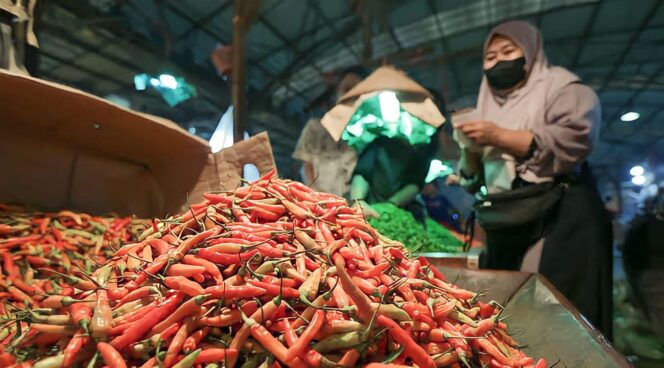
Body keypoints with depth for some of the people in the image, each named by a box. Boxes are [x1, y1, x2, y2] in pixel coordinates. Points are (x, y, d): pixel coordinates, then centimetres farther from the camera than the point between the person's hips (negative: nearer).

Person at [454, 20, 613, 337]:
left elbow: (574, 140, -15)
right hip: (505, 229, 6)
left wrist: (499, 137, -16)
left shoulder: (560, 86, 4)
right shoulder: (488, 106, 19)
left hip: (560, 222, -5)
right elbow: (473, 176, 19)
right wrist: (470, 150, -2)